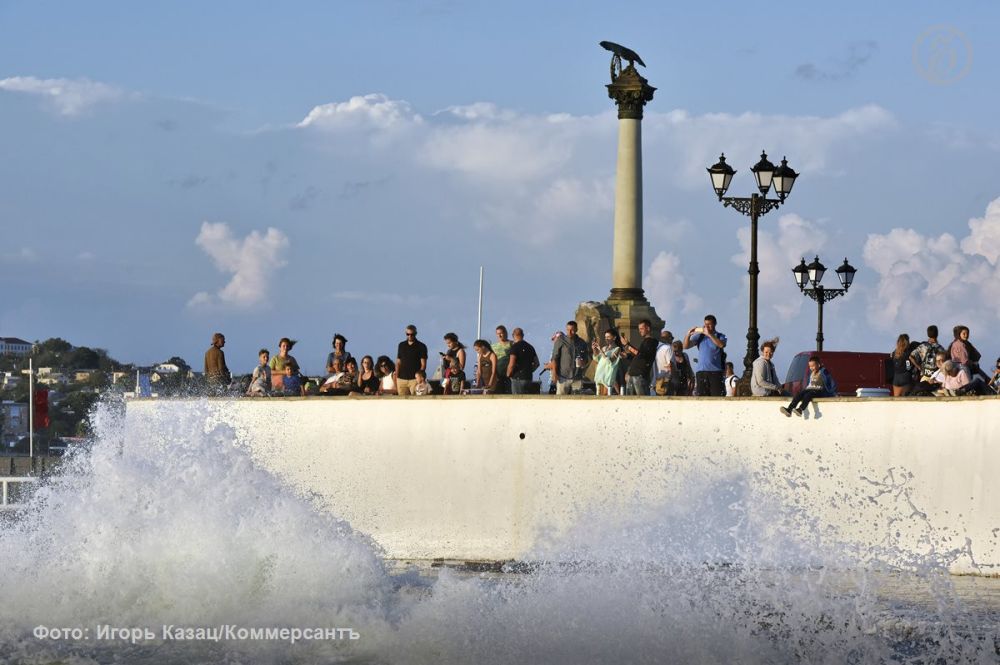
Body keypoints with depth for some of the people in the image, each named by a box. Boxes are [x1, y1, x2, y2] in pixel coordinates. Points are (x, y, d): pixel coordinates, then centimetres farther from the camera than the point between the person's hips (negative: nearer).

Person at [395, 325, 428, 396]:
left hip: (414, 379, -4)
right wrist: (396, 377, 7)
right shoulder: (401, 345, 15)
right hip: (402, 379, 4)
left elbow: (423, 364, 0)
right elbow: (398, 363, 17)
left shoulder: (421, 346, 3)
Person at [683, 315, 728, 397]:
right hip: (701, 371, 2)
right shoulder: (699, 336, 13)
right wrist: (688, 335, -14)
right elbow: (686, 346, 5)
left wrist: (709, 334, -21)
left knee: (717, 396, -9)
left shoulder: (720, 336, 7)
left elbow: (721, 345, -16)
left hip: (715, 372, -2)